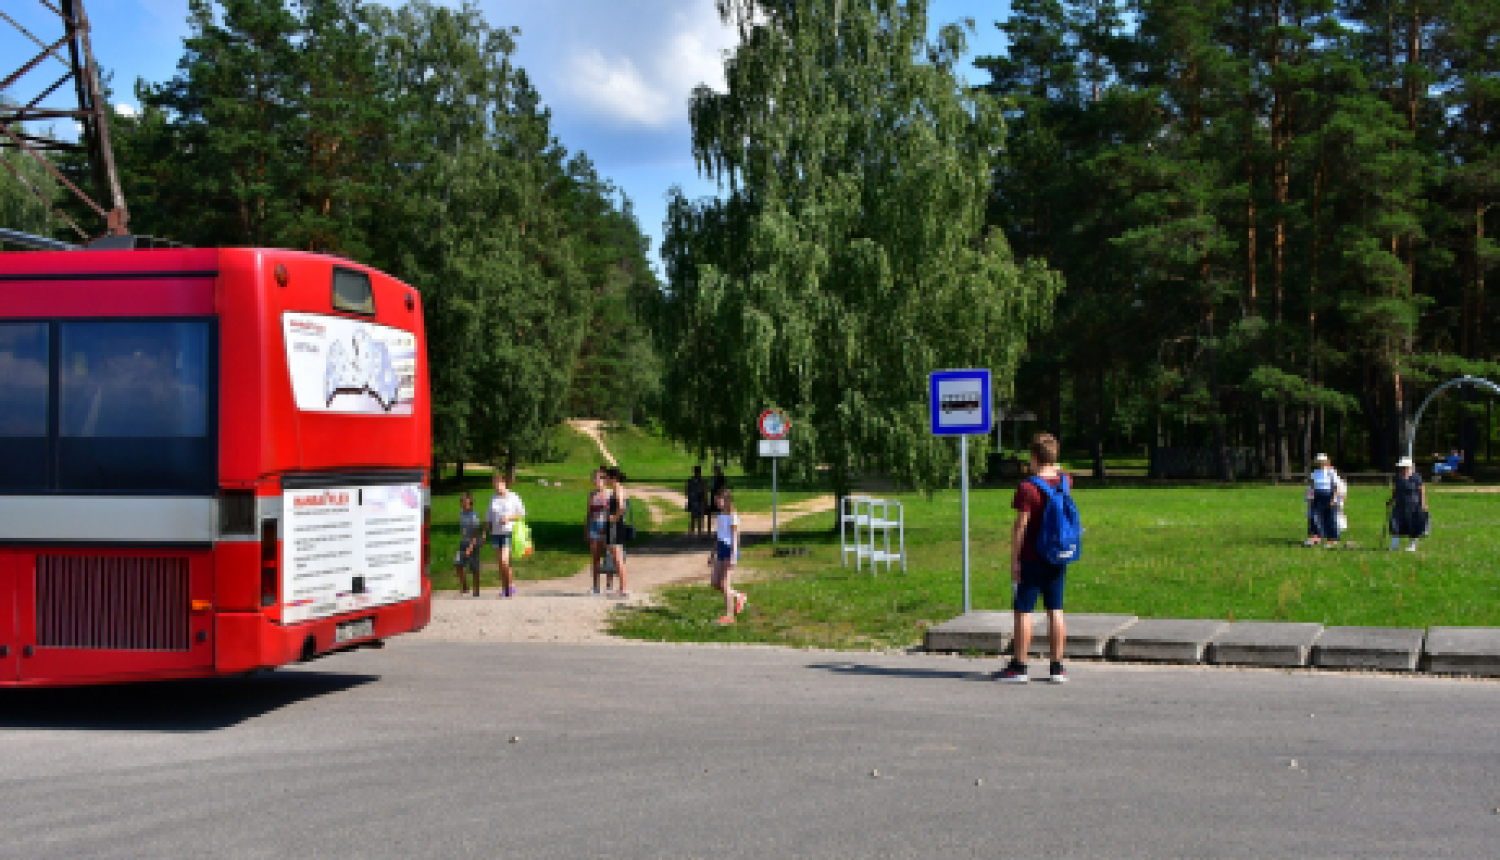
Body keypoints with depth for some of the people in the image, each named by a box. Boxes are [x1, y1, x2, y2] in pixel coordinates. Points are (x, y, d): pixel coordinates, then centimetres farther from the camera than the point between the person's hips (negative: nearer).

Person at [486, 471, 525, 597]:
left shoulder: (513, 497, -2)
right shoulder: (493, 499, 10)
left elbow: (522, 513, 0)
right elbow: (489, 518, 14)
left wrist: (509, 518, -15)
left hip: (509, 533, -5)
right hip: (496, 533, 5)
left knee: (504, 561, -17)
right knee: (500, 563, 6)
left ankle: (511, 585, 0)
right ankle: (504, 589, 14)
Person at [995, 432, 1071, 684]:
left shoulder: (1027, 488, -16)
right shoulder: (1065, 482, 3)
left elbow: (1020, 526, -16)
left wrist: (1014, 559, -10)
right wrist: (1052, 467, 18)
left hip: (1032, 559, -6)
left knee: (1023, 611, 2)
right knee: (1055, 611, 8)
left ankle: (1019, 667, 5)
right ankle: (1057, 668, 10)